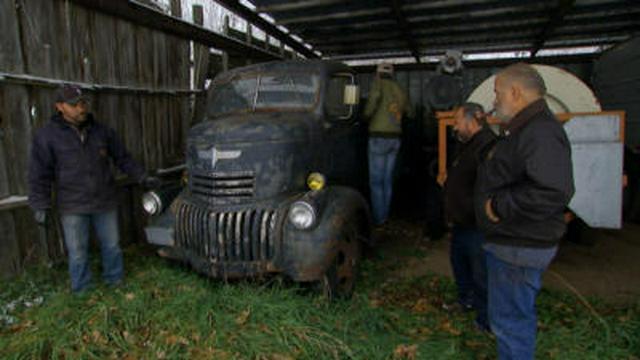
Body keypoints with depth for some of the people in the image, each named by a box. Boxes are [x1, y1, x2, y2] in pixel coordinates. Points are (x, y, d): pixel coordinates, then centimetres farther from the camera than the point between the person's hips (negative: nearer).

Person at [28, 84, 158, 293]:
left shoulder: (101, 131, 5)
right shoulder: (47, 135, -3)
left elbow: (122, 158, 12)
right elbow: (39, 174, -2)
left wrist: (142, 177, 4)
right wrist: (41, 206, -7)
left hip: (105, 202, 3)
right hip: (73, 207, -2)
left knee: (112, 245, 12)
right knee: (78, 253, 6)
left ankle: (115, 283, 31)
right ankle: (82, 292, 23)